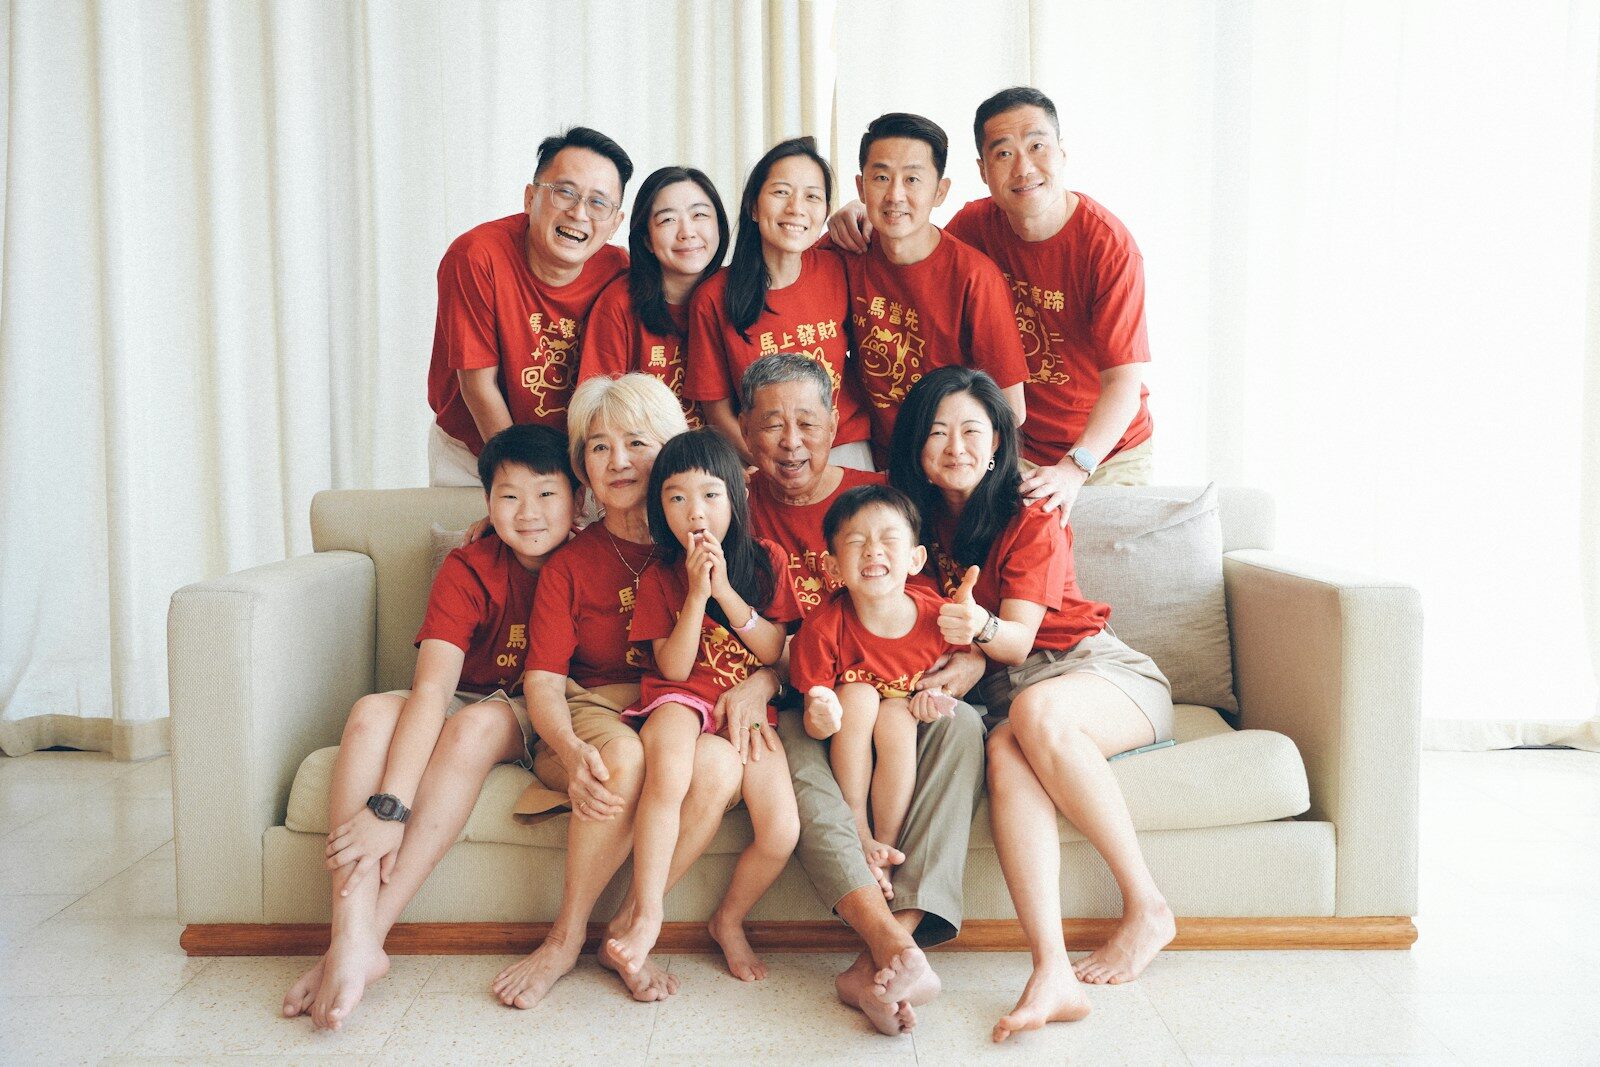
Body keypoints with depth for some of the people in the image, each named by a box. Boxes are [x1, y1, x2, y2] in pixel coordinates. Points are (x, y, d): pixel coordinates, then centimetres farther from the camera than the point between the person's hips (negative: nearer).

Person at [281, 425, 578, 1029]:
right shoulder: (468, 570, -11)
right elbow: (432, 688, -24)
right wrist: (388, 804, -35)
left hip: (539, 719, -2)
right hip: (466, 704, 2)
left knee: (476, 723, -34)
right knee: (371, 711, -28)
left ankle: (369, 933, -31)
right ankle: (352, 942, -37)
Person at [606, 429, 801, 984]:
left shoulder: (764, 560, 5)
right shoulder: (660, 575, 4)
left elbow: (774, 653, -2)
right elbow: (673, 668, -4)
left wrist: (725, 590, -12)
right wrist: (697, 593, -14)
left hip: (747, 704, 2)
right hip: (682, 698, -1)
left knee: (783, 833, -16)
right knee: (668, 774, -37)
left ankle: (729, 921, 14)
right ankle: (646, 915, -19)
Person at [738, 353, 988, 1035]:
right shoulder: (743, 508, 5)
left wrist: (973, 659, -15)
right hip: (797, 705, -1)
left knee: (959, 724, -30)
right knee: (791, 753, -35)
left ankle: (876, 966, -39)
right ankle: (896, 949, -46)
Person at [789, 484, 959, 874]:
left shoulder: (938, 618, -22)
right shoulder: (823, 628, -25)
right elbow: (812, 720, -19)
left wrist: (935, 696, -23)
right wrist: (822, 720, -43)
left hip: (907, 728, 1)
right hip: (847, 743, 0)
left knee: (896, 715, -31)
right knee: (859, 696, -30)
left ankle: (888, 843, -20)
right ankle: (856, 826, -17)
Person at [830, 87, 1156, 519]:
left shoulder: (1109, 246, -20)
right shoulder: (977, 223, -7)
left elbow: (1124, 379, -25)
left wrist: (1073, 468, -40)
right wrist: (861, 219, -10)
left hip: (1107, 449, -2)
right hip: (1015, 445, 3)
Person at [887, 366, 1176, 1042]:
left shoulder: (1032, 517, -6)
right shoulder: (919, 517, 6)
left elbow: (1018, 639, -15)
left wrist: (980, 626, -37)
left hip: (1098, 670, -2)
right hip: (1004, 690, 3)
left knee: (1035, 711, -37)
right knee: (1005, 753, -33)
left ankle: (1147, 907, -24)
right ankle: (1052, 973, -44)